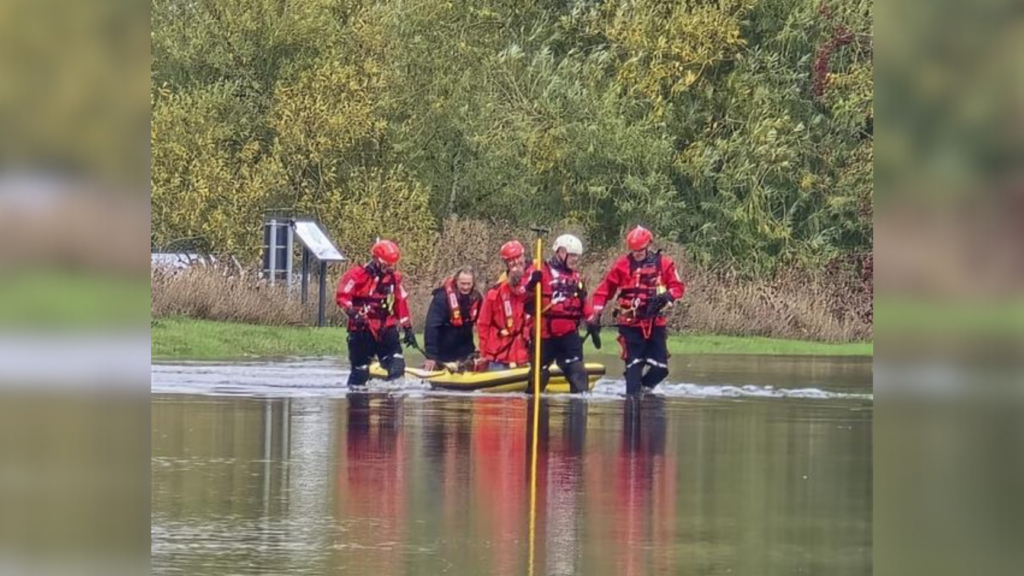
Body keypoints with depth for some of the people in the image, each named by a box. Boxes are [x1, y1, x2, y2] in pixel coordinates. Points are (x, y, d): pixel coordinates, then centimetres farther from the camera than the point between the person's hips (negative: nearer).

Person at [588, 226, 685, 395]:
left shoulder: (664, 264, 2)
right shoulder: (622, 265, 0)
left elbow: (678, 286, 2)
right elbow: (605, 289, 2)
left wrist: (667, 295, -21)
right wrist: (596, 315, -6)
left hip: (655, 323, 2)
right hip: (630, 324, -2)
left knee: (660, 368, 2)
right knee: (634, 366, -6)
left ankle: (643, 388, 26)